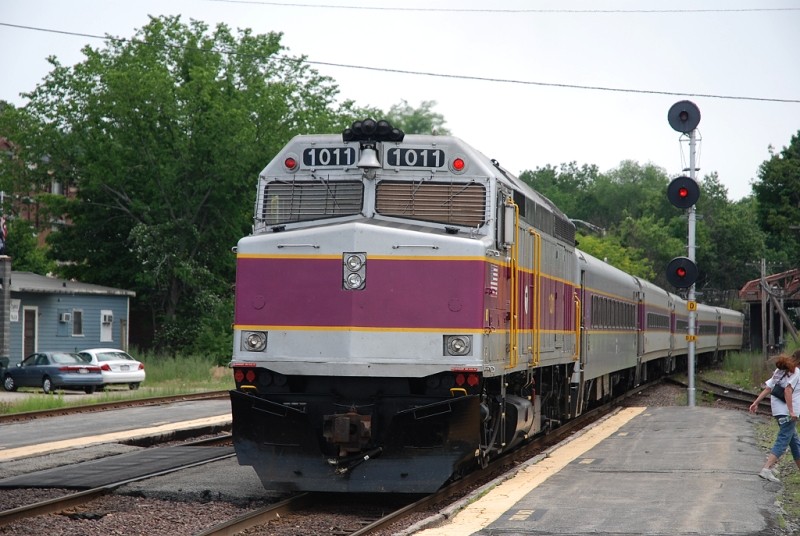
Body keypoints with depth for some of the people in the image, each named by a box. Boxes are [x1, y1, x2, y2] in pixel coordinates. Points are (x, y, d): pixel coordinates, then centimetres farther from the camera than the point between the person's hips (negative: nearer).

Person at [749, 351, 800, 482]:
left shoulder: (780, 371, 16)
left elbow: (768, 388, 12)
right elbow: (788, 390, -22)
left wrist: (756, 402, 11)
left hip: (778, 411, 9)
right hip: (786, 411, -9)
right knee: (783, 441, -9)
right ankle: (766, 469, -18)